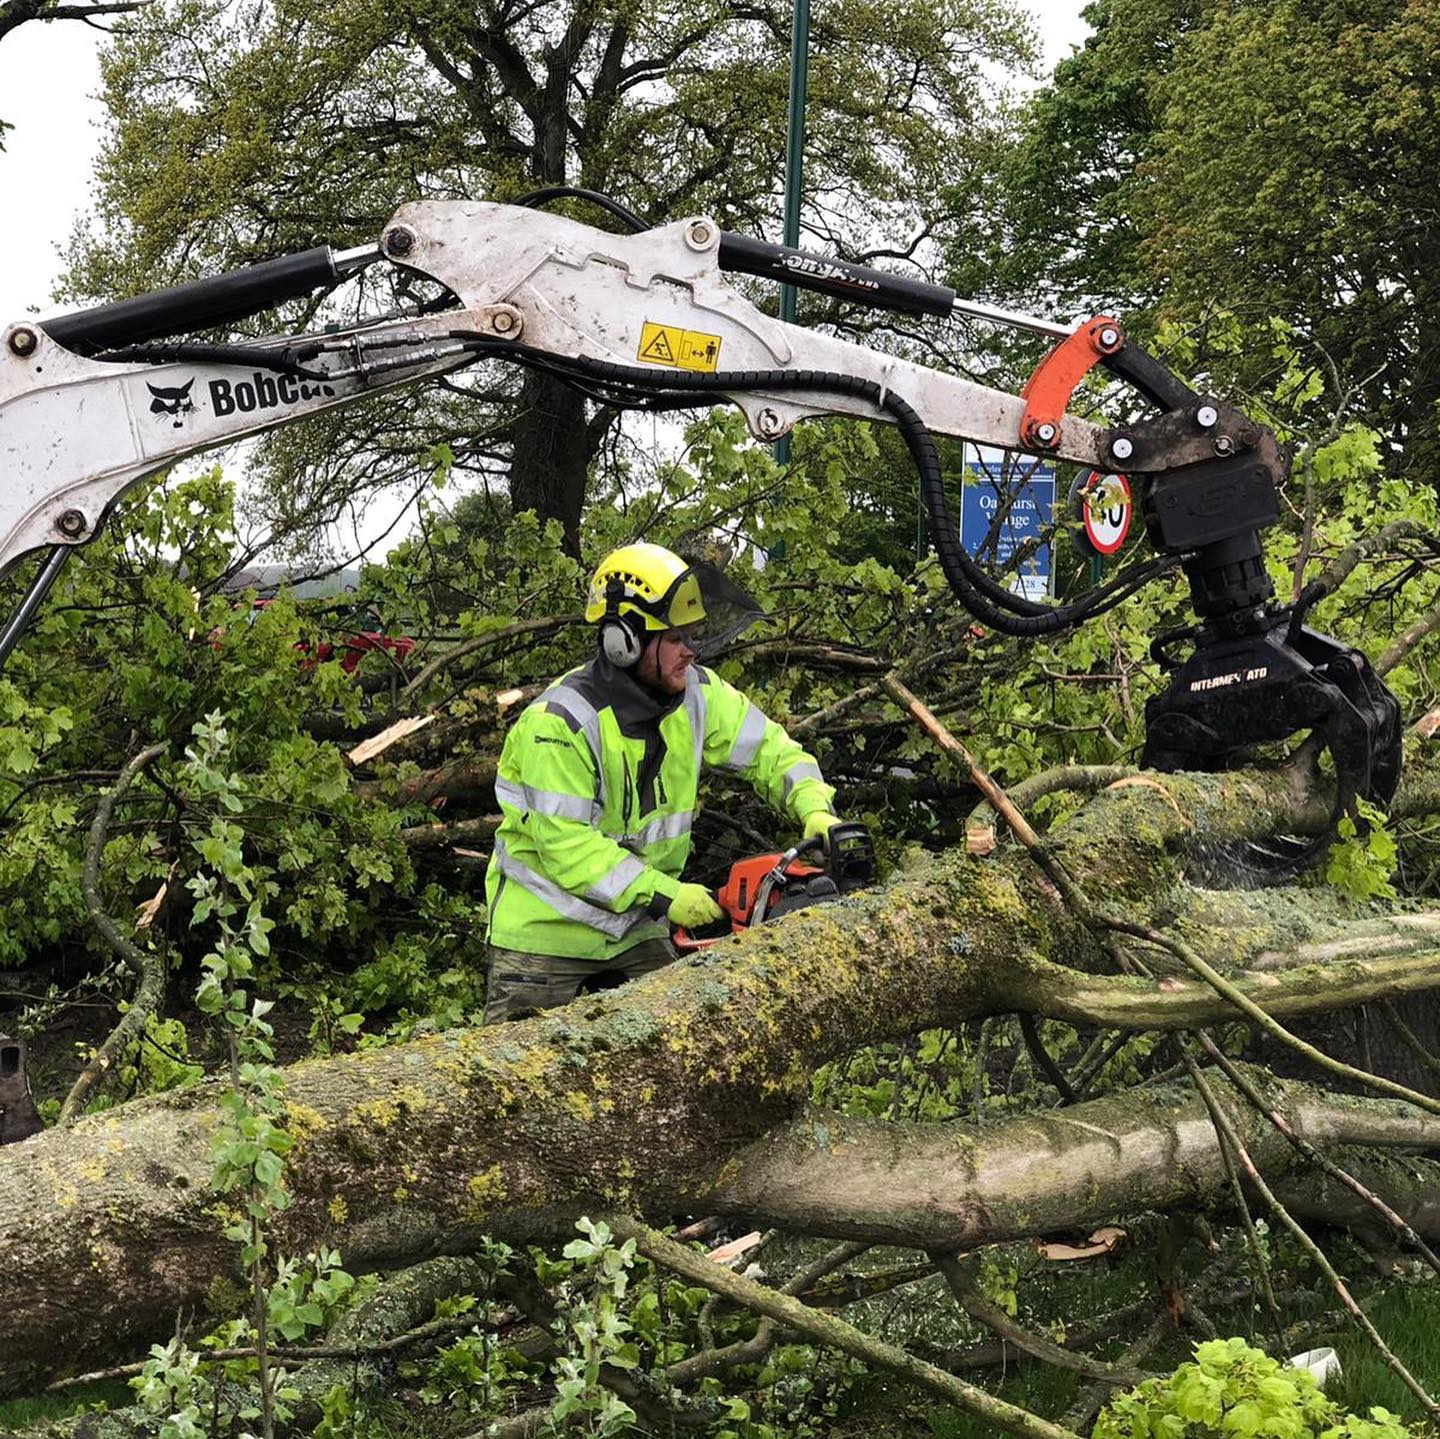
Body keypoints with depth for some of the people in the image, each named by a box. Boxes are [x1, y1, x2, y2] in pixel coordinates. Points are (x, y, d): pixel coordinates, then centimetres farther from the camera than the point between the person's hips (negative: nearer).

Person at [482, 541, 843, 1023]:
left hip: (637, 927, 6)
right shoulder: (560, 723, -26)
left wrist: (814, 807, -15)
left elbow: (766, 747, 4)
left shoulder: (694, 693, -6)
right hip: (547, 930, -6)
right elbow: (566, 844, -27)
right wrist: (663, 895, -29)